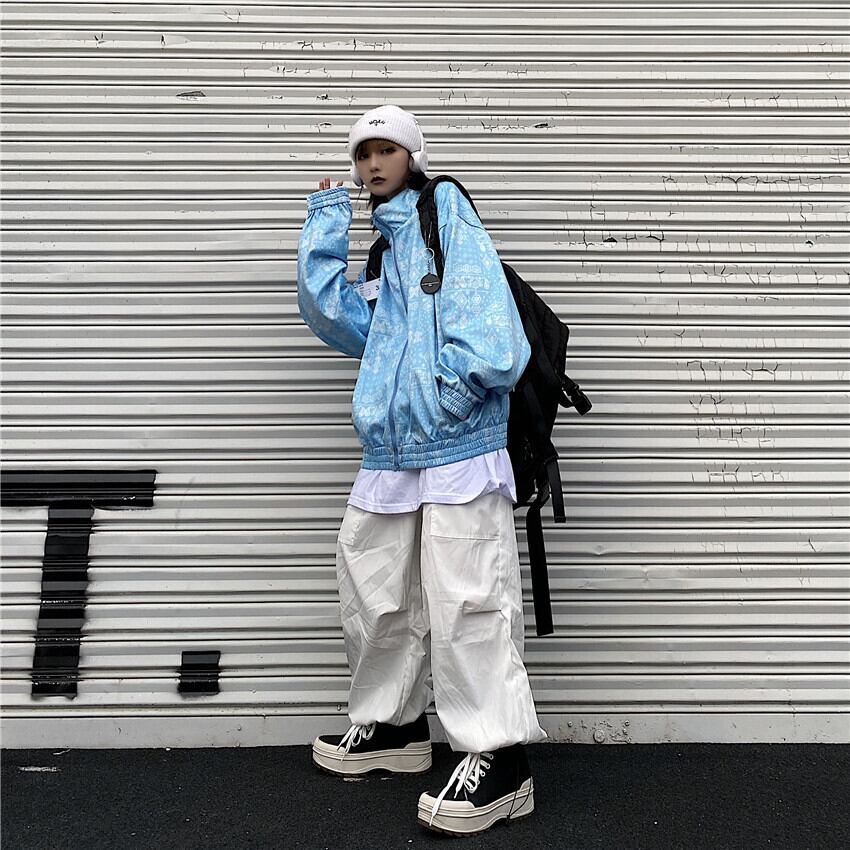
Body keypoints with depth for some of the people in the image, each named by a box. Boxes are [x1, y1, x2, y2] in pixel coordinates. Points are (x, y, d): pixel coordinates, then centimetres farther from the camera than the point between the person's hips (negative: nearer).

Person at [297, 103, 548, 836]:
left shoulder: (446, 212, 1)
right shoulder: (382, 256, 22)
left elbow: (487, 329, -12)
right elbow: (332, 316, 6)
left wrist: (450, 390, -16)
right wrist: (327, 223, 9)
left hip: (458, 448, -8)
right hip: (390, 453, 8)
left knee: (467, 602, -9)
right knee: (374, 597, 15)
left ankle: (500, 759, 0)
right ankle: (392, 724, 32)